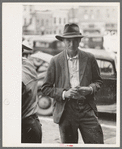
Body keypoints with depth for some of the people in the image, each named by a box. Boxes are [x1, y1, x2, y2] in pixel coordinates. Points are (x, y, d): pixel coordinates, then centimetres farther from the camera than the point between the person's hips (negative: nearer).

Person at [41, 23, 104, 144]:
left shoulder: (89, 58, 5)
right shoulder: (56, 61, 1)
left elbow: (98, 81, 15)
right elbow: (45, 88, 2)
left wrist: (90, 89, -7)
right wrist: (64, 94, -14)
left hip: (87, 109, 1)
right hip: (65, 110, 0)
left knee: (97, 142, -3)